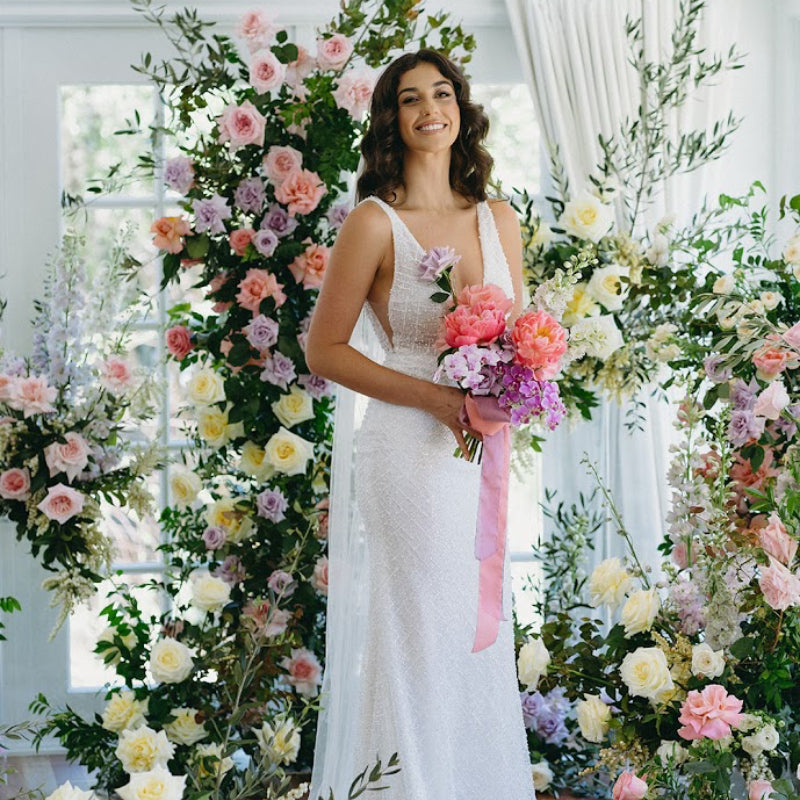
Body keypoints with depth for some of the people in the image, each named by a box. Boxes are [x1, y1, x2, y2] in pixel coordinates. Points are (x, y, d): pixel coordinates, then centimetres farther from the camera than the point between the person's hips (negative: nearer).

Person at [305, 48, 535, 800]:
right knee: (420, 626, -3)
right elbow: (324, 350, -6)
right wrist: (436, 398, -14)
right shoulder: (375, 223, -6)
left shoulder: (498, 219, 10)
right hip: (408, 447, -5)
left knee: (479, 631, 10)